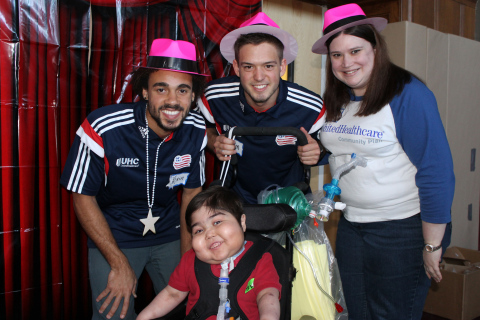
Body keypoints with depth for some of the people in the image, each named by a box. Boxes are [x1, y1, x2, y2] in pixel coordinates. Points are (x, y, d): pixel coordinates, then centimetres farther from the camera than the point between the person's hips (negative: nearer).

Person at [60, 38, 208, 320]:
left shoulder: (197, 132, -15)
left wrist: (187, 257, -2)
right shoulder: (102, 128, -26)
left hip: (170, 235, 3)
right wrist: (120, 264, -15)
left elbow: (191, 193, -1)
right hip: (112, 237, -3)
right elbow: (83, 197, -15)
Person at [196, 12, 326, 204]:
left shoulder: (312, 108, -17)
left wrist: (315, 154, -20)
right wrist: (214, 144, -16)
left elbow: (323, 143, 2)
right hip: (234, 198, -1)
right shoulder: (214, 98, -16)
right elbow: (205, 129, 5)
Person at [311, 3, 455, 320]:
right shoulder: (334, 101, 3)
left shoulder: (408, 94, -16)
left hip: (405, 228, -6)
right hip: (351, 225, 6)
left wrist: (432, 246, -15)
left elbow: (437, 172, -17)